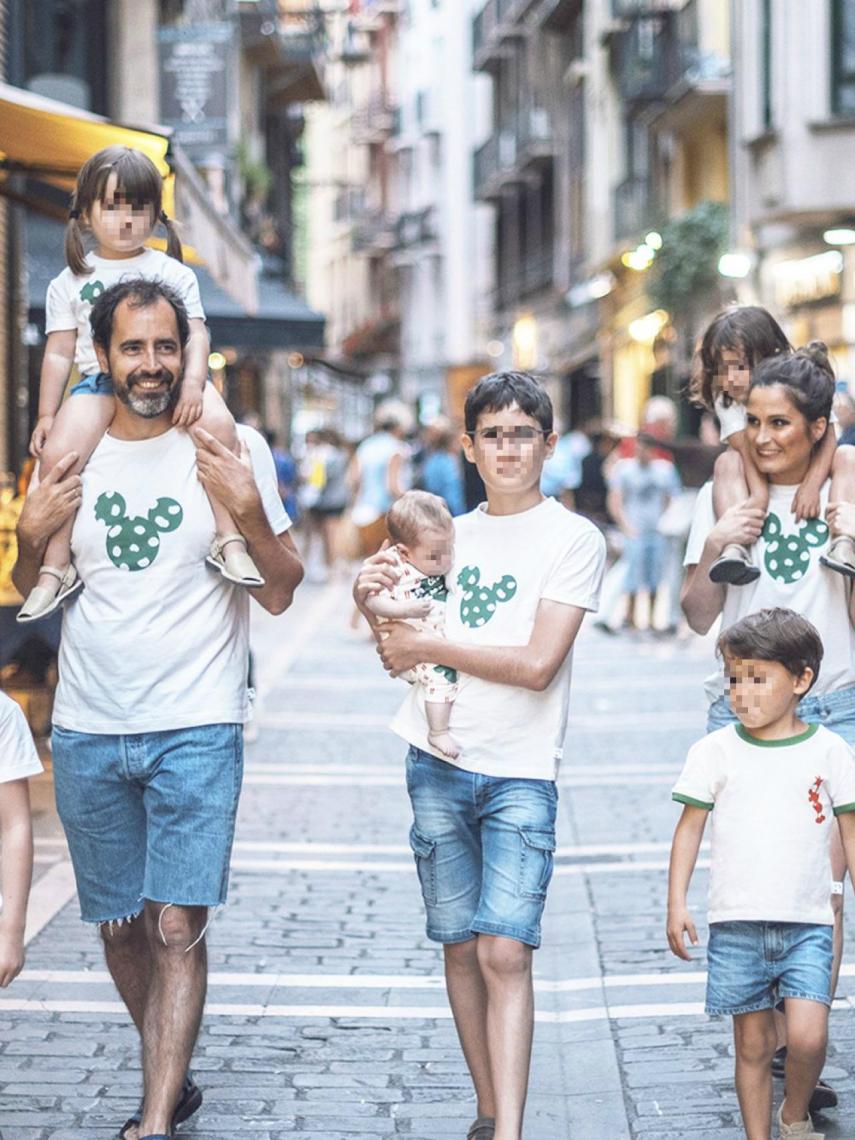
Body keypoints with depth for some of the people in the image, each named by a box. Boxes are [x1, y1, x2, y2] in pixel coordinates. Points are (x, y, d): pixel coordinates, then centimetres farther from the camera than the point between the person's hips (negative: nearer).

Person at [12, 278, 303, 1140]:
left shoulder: (232, 450, -1)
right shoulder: (71, 456, 7)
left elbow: (280, 594, 0)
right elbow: (30, 593, 17)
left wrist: (250, 512, -17)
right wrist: (31, 536, -4)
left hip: (195, 731, -3)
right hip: (87, 735, 4)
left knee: (177, 927, -11)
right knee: (120, 928, 12)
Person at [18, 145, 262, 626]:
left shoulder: (174, 273, 12)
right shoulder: (71, 283, 15)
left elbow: (195, 334, 2)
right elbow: (59, 352, 14)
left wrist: (193, 382, -16)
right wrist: (47, 414, 7)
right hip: (100, 382, 0)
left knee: (219, 424, -31)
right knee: (57, 451, -27)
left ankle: (229, 538, -27)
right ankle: (56, 565, -18)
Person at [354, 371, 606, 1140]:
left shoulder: (575, 539, -4)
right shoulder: (451, 534, 11)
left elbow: (538, 664, -13)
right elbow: (403, 640, 18)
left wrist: (427, 647, -7)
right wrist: (373, 600, -4)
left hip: (521, 773, -4)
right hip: (437, 764, 4)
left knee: (506, 952, -14)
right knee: (461, 946, 9)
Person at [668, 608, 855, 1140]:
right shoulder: (715, 751, 2)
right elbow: (690, 828, 5)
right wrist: (677, 902, -2)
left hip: (807, 923, -1)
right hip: (737, 924, 1)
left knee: (808, 1035, -14)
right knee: (753, 1042, 5)